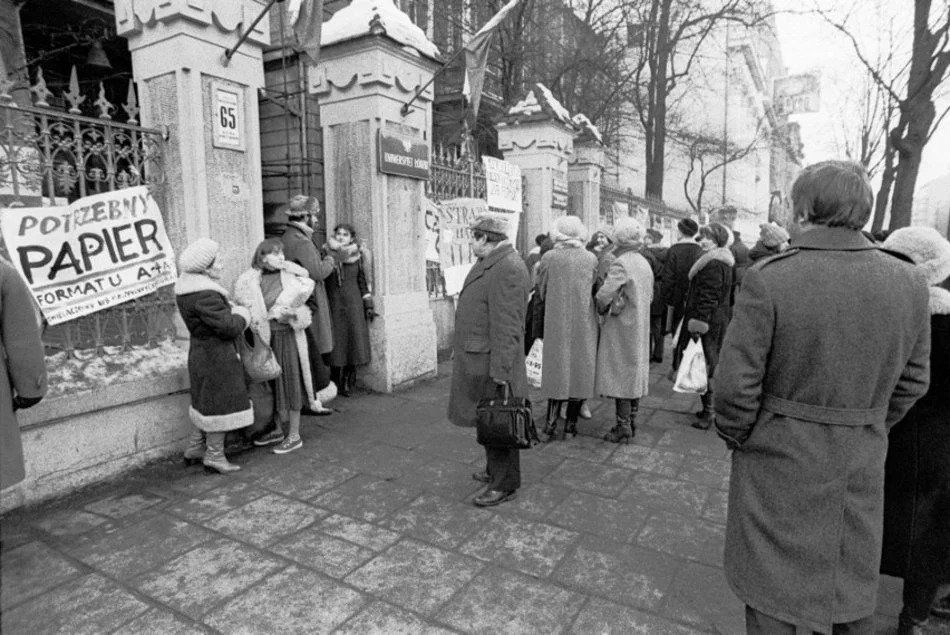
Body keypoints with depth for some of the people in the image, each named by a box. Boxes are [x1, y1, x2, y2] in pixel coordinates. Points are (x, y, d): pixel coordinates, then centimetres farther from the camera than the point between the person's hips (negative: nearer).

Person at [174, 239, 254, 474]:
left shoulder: (188, 285, 7)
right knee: (220, 402, 2)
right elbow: (229, 327, -25)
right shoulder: (205, 295, -26)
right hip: (216, 356, -10)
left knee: (208, 401, 23)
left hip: (202, 352, 10)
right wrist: (242, 315, -6)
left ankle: (194, 448, 34)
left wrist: (232, 311, -3)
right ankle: (214, 456, 14)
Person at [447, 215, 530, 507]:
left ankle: (505, 484, 17)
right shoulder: (489, 263, 14)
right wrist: (459, 348, 21)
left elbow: (507, 326, -24)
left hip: (492, 364, -10)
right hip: (477, 359, 10)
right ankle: (494, 470, 37)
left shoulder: (508, 268, -20)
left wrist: (500, 371, -24)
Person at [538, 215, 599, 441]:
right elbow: (595, 289, 0)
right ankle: (571, 423, 18)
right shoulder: (591, 259, -5)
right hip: (584, 322, 1)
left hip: (556, 321, 0)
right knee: (580, 370, 12)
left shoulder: (549, 258, -8)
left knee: (557, 369, 10)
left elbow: (542, 291, -1)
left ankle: (551, 423, 4)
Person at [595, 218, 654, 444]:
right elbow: (650, 297, 15)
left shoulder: (620, 264, -19)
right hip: (640, 329, 8)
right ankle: (631, 422, 26)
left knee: (620, 377, 0)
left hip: (621, 328, -8)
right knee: (634, 375, 15)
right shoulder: (645, 263, 7)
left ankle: (623, 428, 6)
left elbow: (604, 296, -25)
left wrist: (602, 309, -5)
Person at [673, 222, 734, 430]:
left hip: (708, 322, -10)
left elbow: (708, 298, -22)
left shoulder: (712, 264, -18)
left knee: (704, 366, -4)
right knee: (711, 365, 16)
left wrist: (697, 325, -21)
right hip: (720, 320, 10)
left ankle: (709, 412, 2)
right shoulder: (723, 261, 15)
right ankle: (710, 408, 26)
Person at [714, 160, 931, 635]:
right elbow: (911, 382, 5)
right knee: (854, 596, 25)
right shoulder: (909, 282, -4)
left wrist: (735, 437, 0)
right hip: (863, 466, 5)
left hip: (780, 461, -5)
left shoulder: (767, 279, -20)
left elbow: (735, 386, -18)